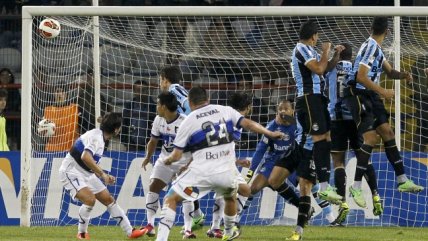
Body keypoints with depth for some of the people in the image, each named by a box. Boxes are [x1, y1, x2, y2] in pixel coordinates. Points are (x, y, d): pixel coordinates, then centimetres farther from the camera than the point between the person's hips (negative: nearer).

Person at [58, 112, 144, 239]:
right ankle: (82, 233, -7)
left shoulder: (100, 137, 8)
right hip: (71, 171, -10)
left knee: (109, 199, 6)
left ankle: (130, 231, 10)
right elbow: (85, 157, -40)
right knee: (90, 199, -28)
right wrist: (102, 174, -36)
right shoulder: (96, 137, -23)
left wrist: (105, 176, 15)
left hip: (86, 173, 10)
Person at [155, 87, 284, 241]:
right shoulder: (225, 111, 8)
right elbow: (248, 124, 4)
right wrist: (270, 134, 17)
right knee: (230, 197, 36)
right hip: (227, 173, 3)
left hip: (202, 171, -3)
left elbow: (176, 156, 5)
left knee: (171, 199, 5)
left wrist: (168, 160, 26)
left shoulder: (187, 122, 3)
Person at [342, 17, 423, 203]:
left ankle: (402, 181, 11)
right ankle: (356, 186, -12)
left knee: (387, 133, 7)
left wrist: (402, 75, -1)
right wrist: (382, 92, -21)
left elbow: (389, 72, 20)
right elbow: (361, 77, -23)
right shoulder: (370, 47, -17)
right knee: (371, 137, -16)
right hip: (357, 95, -10)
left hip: (370, 96, 10)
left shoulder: (376, 48, 13)